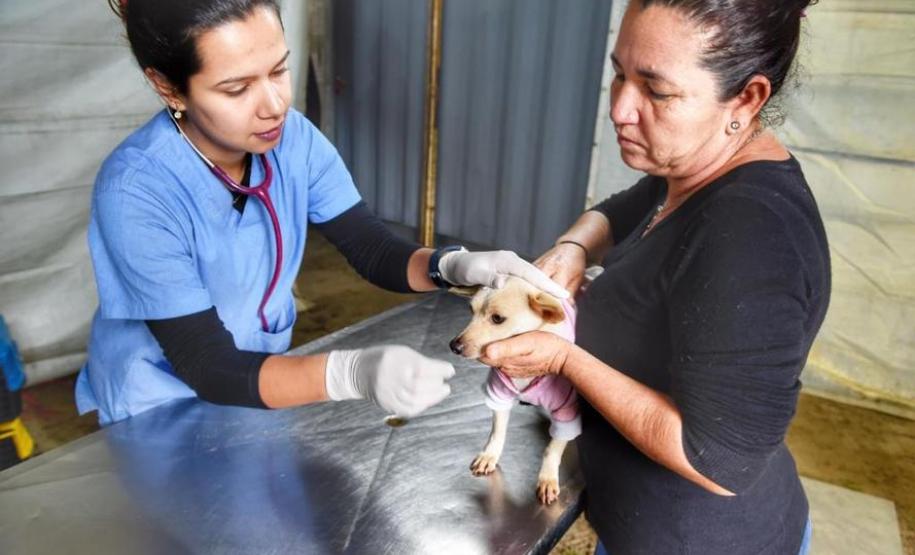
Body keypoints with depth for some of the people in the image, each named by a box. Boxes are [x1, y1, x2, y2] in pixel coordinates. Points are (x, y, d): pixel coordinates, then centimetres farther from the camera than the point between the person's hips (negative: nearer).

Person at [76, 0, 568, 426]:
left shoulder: (293, 138, -14)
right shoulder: (136, 192, -29)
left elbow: (373, 250, -11)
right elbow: (209, 369, -29)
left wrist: (453, 266, -32)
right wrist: (353, 374, -45)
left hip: (262, 371, 4)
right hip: (163, 408, -3)